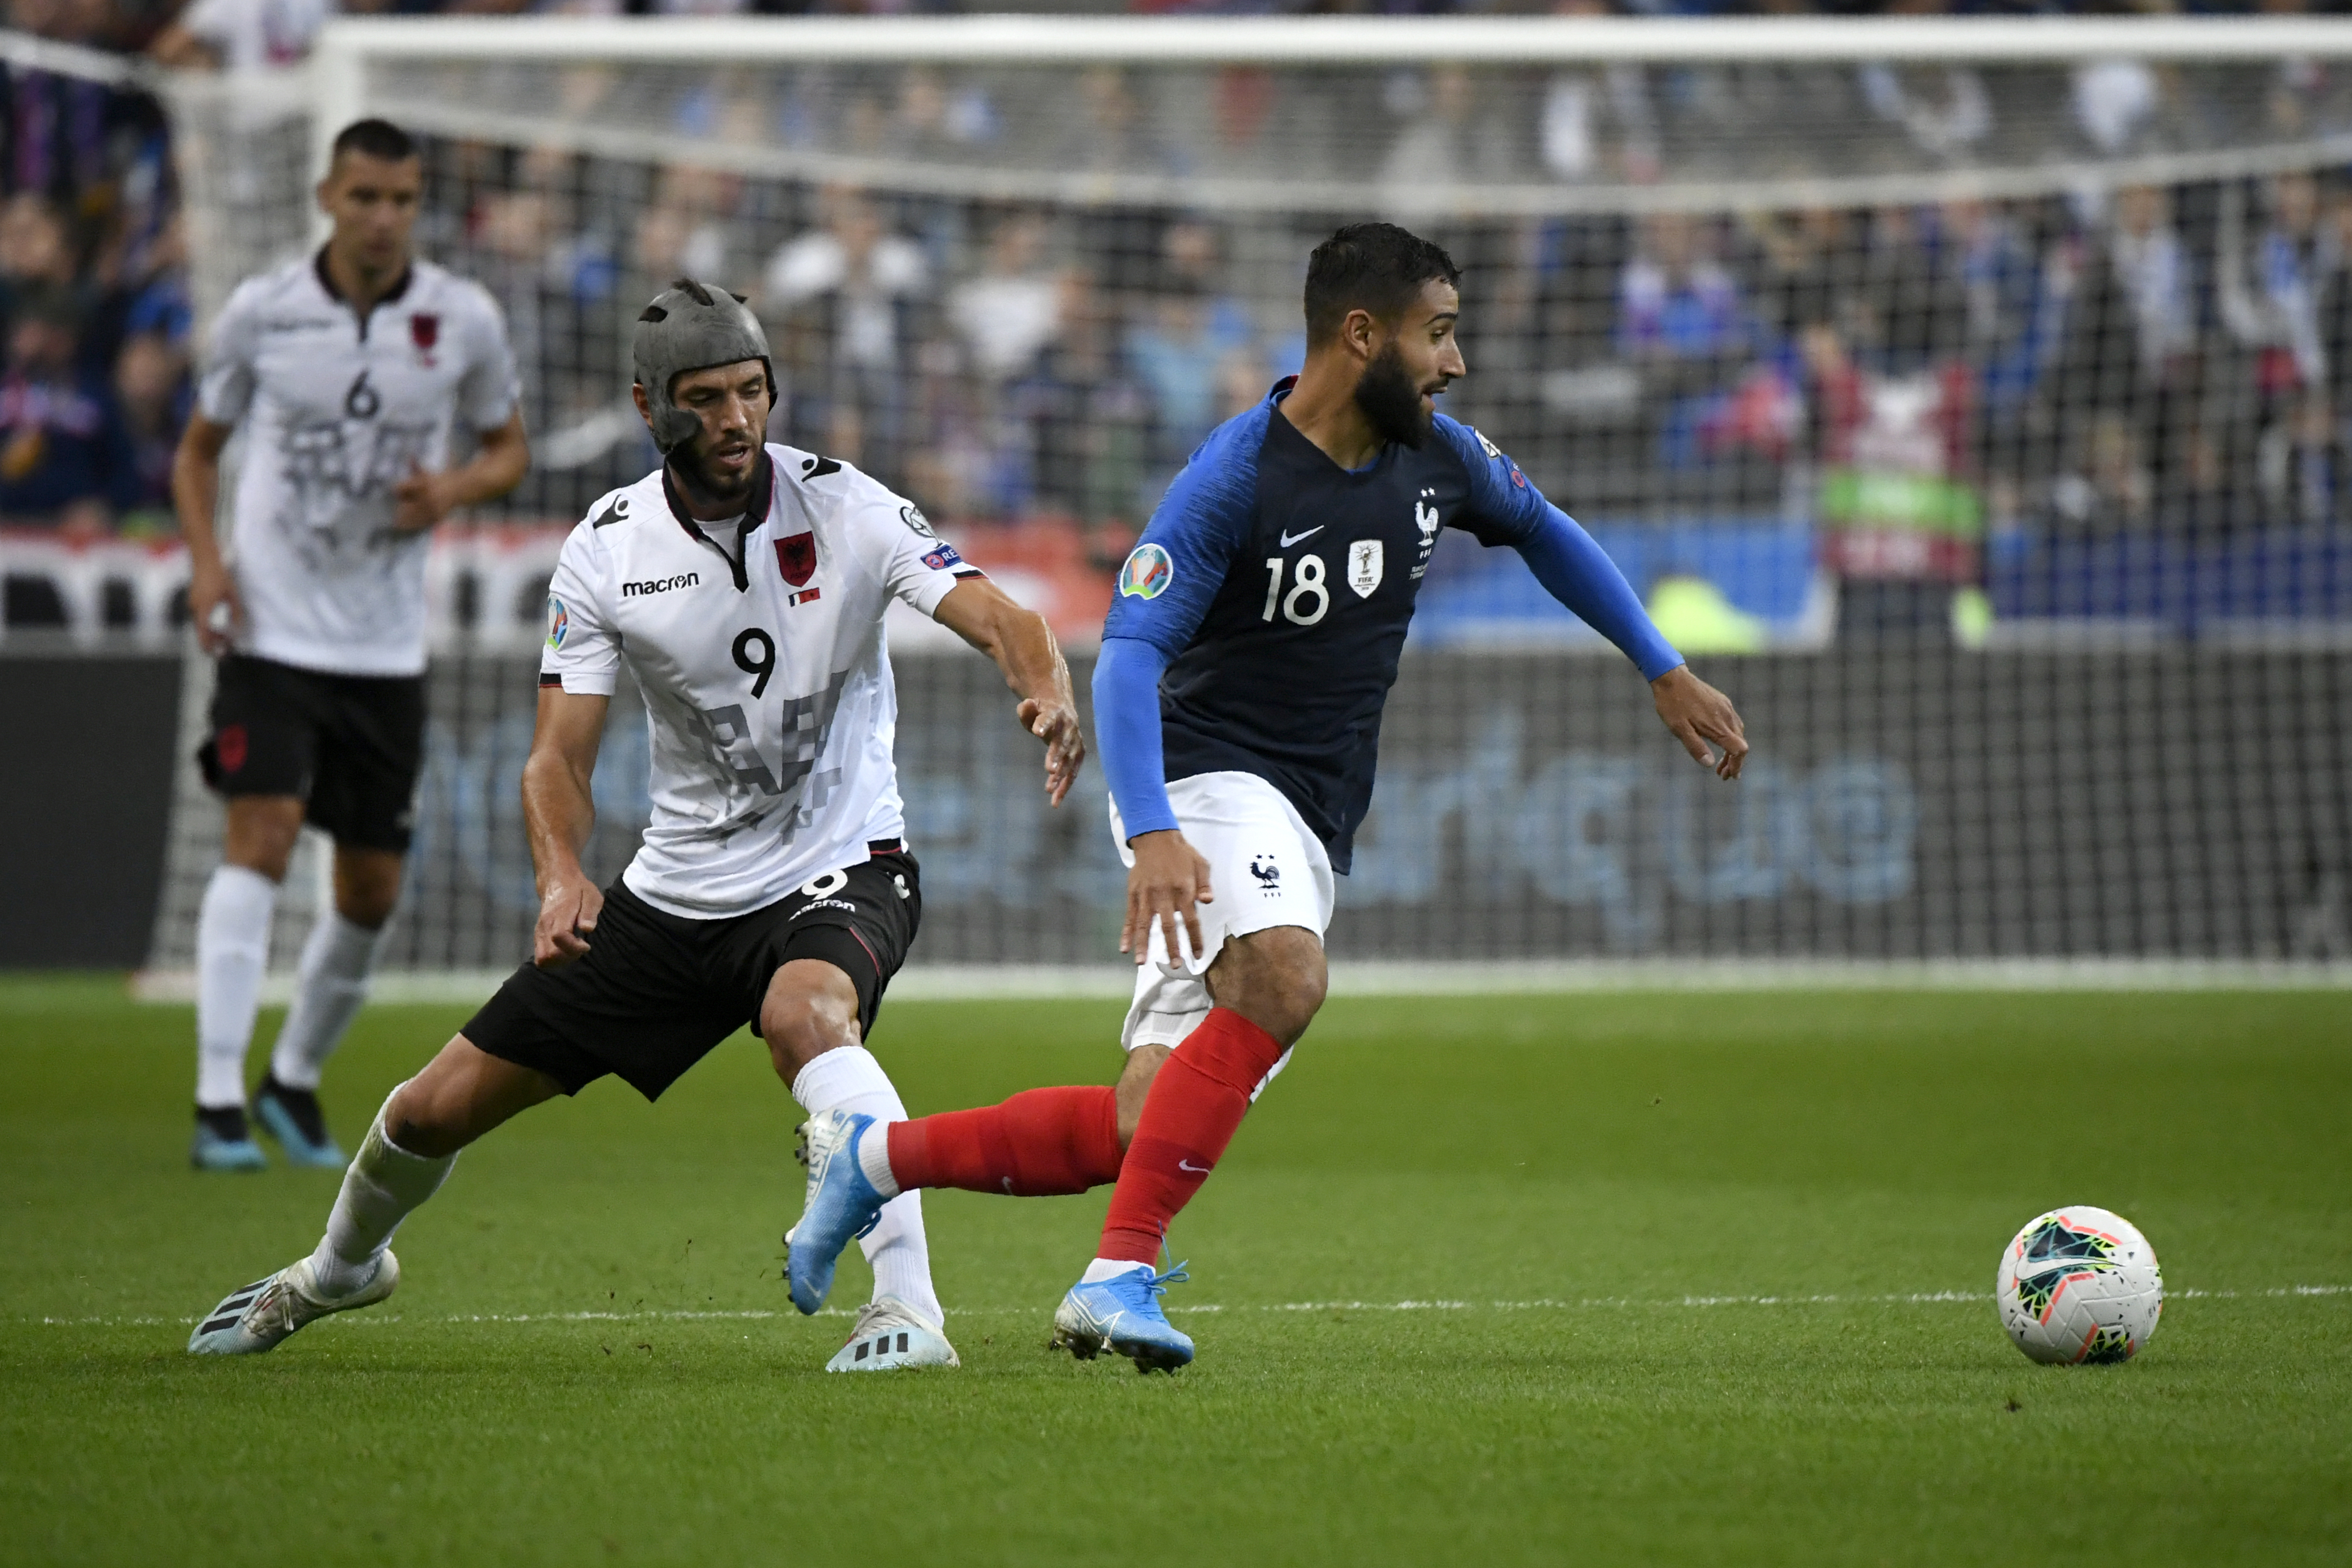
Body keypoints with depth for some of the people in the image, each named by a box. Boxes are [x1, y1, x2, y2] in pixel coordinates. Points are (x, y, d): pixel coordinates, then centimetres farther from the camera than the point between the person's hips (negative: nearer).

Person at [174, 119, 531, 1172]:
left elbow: (508, 449, 12)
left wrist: (456, 489, -10)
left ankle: (295, 1080, 29)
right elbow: (199, 449, 9)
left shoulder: (464, 320, -1)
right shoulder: (261, 311, -4)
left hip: (386, 645, 3)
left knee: (372, 889, 6)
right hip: (272, 628, -3)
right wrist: (205, 559, -7)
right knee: (263, 832, -19)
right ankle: (217, 1104, -19)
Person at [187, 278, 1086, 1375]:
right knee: (438, 1110, 8)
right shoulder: (608, 551, -6)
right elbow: (558, 757, -8)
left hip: (839, 868, -3)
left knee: (803, 1011, -41)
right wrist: (560, 874, -29)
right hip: (678, 893, 4)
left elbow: (996, 618, -24)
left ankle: (909, 1306, -40)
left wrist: (1047, 692, -47)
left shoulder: (843, 507, -13)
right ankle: (342, 1268, 41)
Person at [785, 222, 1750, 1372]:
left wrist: (1665, 673, 26)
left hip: (1306, 831, 7)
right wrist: (1150, 835, -35)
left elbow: (1545, 534, 26)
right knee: (1284, 977, -36)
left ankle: (876, 1156, 12)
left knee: (1145, 1131, -2)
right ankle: (1122, 1275, -34)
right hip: (1205, 777, -7)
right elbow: (1128, 655, -22)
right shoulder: (1233, 479, -17)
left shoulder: (1436, 457, 5)